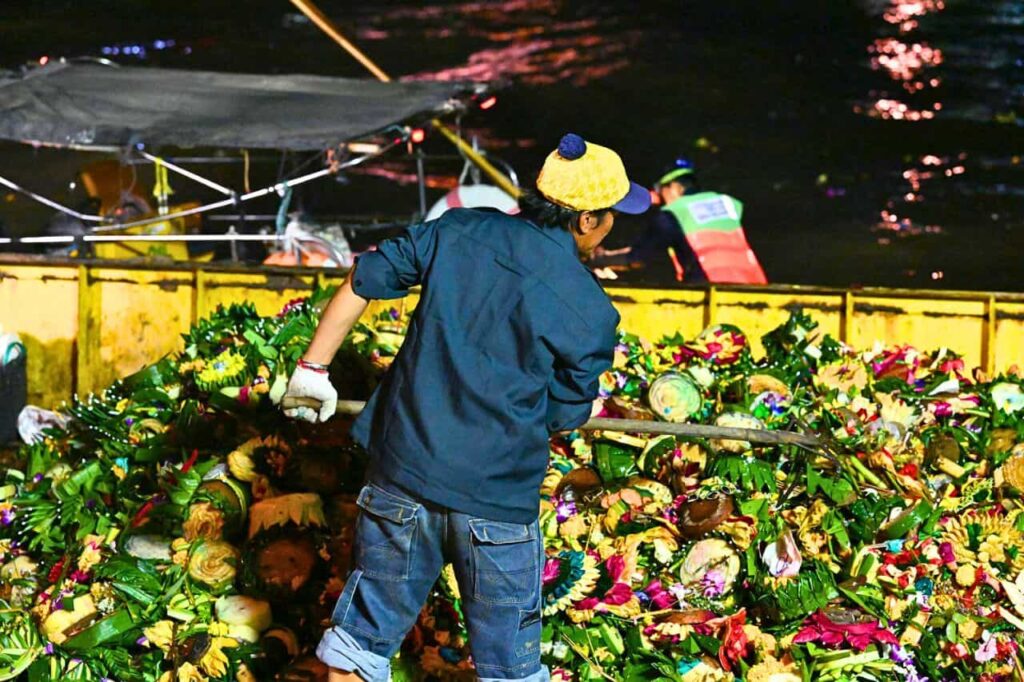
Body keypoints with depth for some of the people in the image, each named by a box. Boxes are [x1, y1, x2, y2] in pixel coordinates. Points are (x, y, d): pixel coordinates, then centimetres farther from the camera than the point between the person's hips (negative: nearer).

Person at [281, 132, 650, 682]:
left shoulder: (458, 231, 1)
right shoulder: (590, 312, -9)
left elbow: (362, 281, 4)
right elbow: (565, 416, 1)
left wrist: (313, 369, 15)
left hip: (402, 472, 3)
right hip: (498, 496, -3)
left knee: (364, 635, 18)